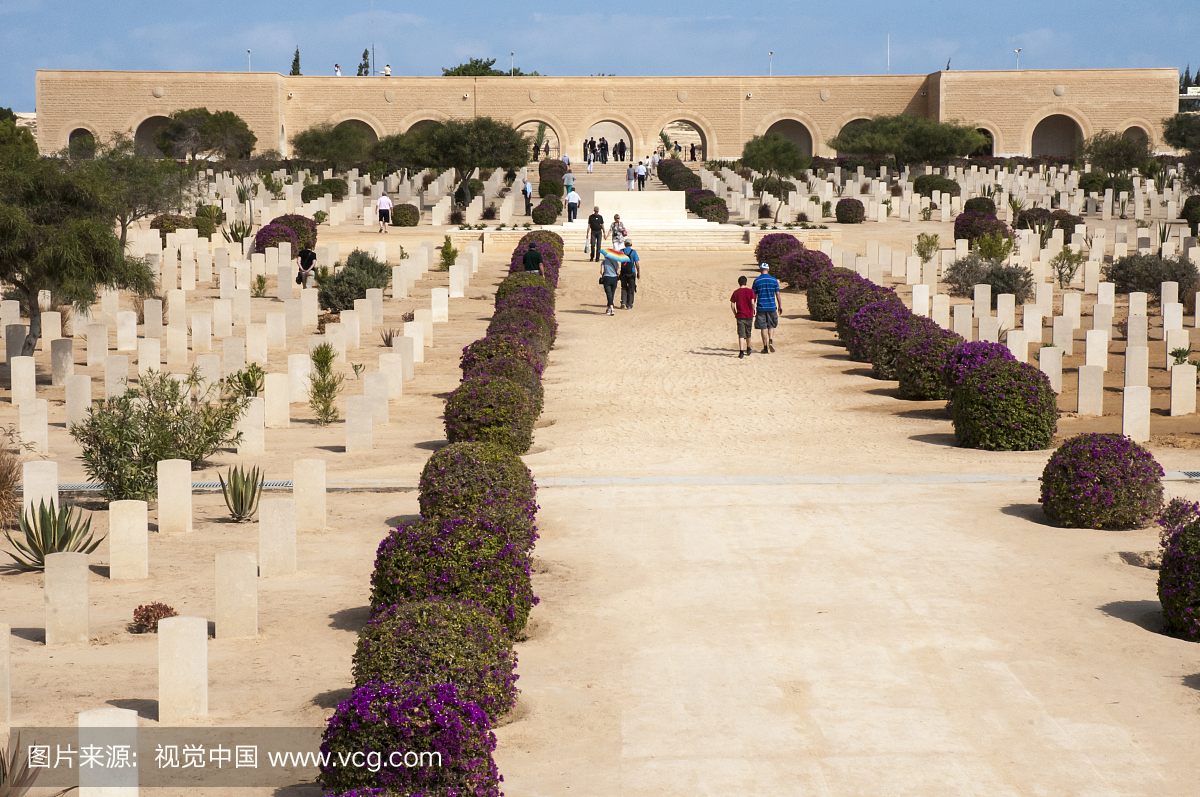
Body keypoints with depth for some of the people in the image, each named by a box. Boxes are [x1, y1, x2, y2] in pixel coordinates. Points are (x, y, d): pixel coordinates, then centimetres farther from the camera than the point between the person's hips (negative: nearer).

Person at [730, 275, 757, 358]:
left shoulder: (736, 292, 1)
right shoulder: (750, 291, -2)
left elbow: (732, 304, -2)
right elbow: (752, 303, -9)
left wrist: (735, 314, 10)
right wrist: (753, 312, 4)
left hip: (740, 316, -1)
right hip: (749, 315, 1)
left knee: (741, 335, -5)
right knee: (748, 333, 19)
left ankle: (741, 352, -19)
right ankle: (748, 349, 36)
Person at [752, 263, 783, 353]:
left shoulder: (756, 280, -2)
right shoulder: (774, 280, 1)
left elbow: (754, 295, 0)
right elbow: (777, 294, 3)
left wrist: (753, 307, 7)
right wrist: (780, 305, 12)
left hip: (761, 307, -1)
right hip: (772, 307, 1)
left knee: (763, 328, 3)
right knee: (771, 326, 14)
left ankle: (765, 347, 4)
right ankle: (771, 341, -8)